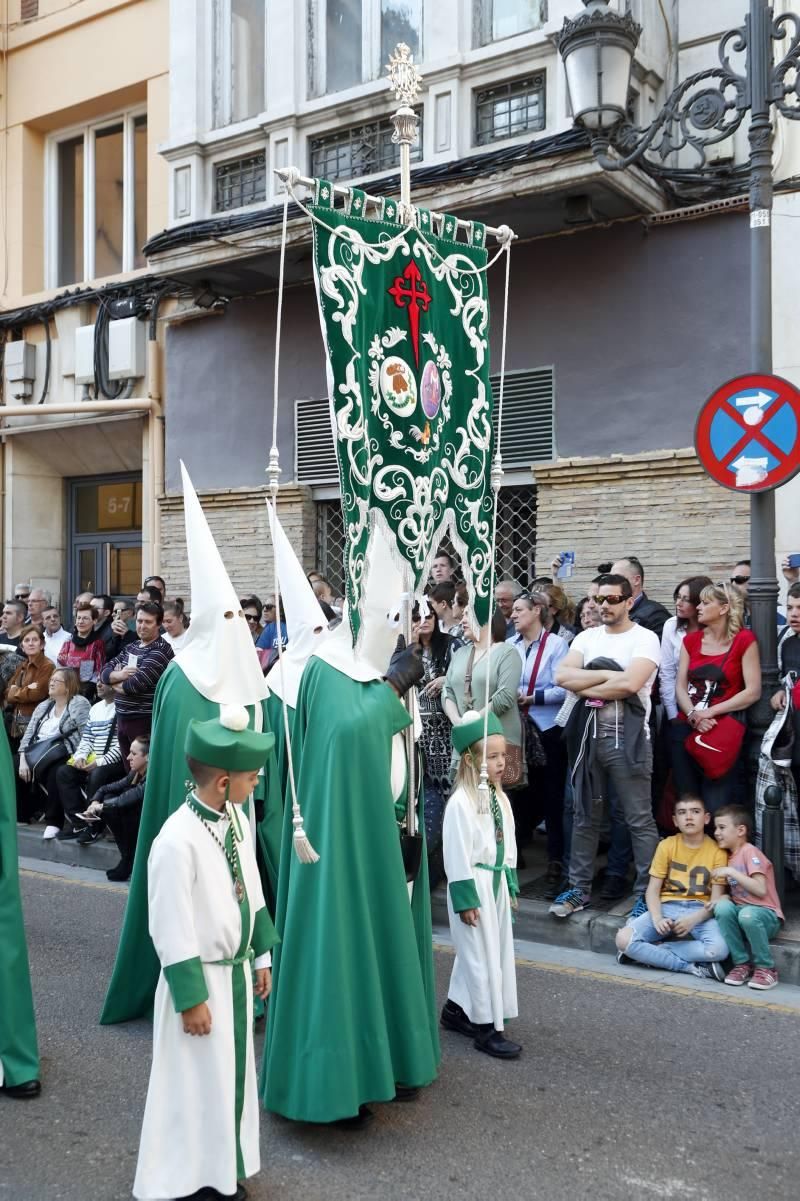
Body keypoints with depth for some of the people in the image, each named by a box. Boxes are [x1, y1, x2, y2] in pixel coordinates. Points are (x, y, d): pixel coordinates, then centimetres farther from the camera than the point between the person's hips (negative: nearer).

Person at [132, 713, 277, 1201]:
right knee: (196, 1082, 9)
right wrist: (191, 998, -15)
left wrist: (261, 957, 14)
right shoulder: (177, 840, -27)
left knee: (234, 1076, 20)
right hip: (201, 976, -7)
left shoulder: (237, 820, -3)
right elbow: (171, 930, -21)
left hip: (236, 971, 8)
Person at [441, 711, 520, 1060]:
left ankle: (456, 1009, 32)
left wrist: (510, 884, 15)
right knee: (481, 955, 0)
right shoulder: (460, 803, -20)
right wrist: (465, 899, -17)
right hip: (473, 884, -9)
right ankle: (487, 1028, 12)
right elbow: (457, 856, -19)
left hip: (496, 882, 9)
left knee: (497, 950, 17)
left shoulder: (499, 798, 7)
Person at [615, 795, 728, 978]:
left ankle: (649, 952, -17)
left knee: (719, 949, -34)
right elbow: (652, 890, 2)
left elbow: (716, 899, -4)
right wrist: (657, 919, -17)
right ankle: (691, 967, -17)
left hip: (700, 912, -1)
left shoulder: (717, 852, -1)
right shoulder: (666, 845, 3)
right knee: (623, 939, -24)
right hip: (667, 907, 1)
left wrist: (693, 920, -22)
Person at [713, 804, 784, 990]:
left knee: (747, 914, -38)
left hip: (767, 915, -6)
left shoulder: (749, 851, -11)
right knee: (723, 907, -25)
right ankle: (742, 963, -12)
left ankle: (766, 968, -15)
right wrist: (721, 898, -7)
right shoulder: (729, 855, 13)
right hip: (741, 910, 6)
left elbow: (761, 890, -21)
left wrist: (731, 871, -23)